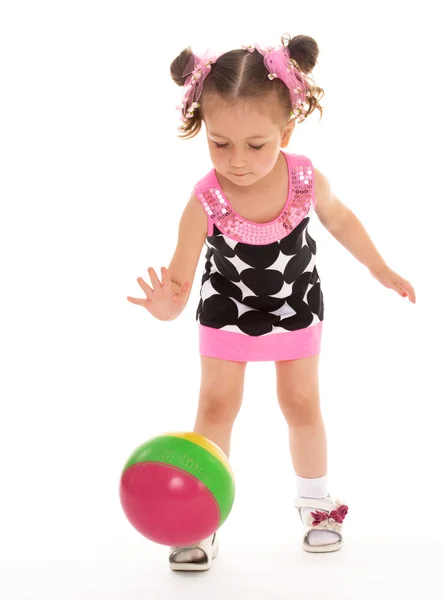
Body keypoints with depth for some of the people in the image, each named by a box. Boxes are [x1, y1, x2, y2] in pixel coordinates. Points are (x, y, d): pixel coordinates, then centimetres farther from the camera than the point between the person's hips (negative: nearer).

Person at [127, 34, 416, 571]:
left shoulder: (307, 179, -27)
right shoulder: (205, 201, -34)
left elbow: (341, 221, -4)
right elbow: (179, 279, -32)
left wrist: (381, 271, 7)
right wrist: (167, 305, -56)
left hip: (296, 304, 2)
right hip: (228, 309, -1)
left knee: (301, 404, 11)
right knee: (216, 406, -1)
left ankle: (315, 501, 33)